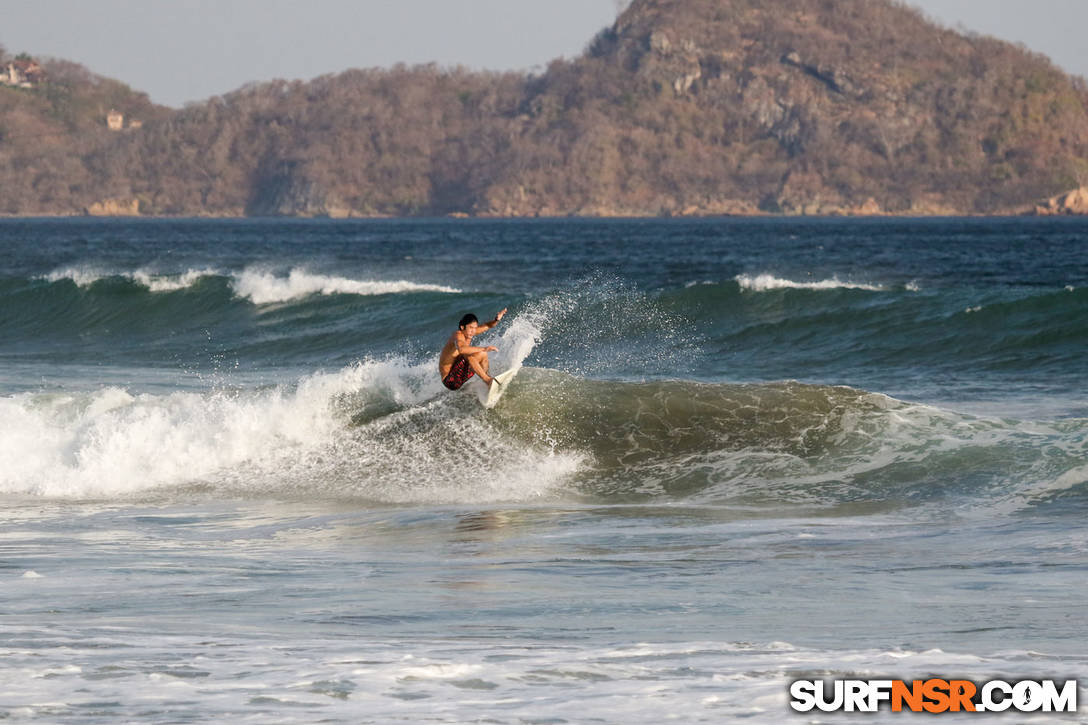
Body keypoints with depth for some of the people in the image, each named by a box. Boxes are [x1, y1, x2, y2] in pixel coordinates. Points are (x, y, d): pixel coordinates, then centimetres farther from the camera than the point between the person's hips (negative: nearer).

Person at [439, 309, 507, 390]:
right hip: (450, 380, -9)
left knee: (482, 355, 14)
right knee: (468, 355, -30)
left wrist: (496, 320, -8)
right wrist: (484, 349, -43)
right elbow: (461, 349, -45)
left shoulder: (469, 332, 1)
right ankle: (487, 380, -32)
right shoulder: (458, 335, -23)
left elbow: (486, 326, 13)